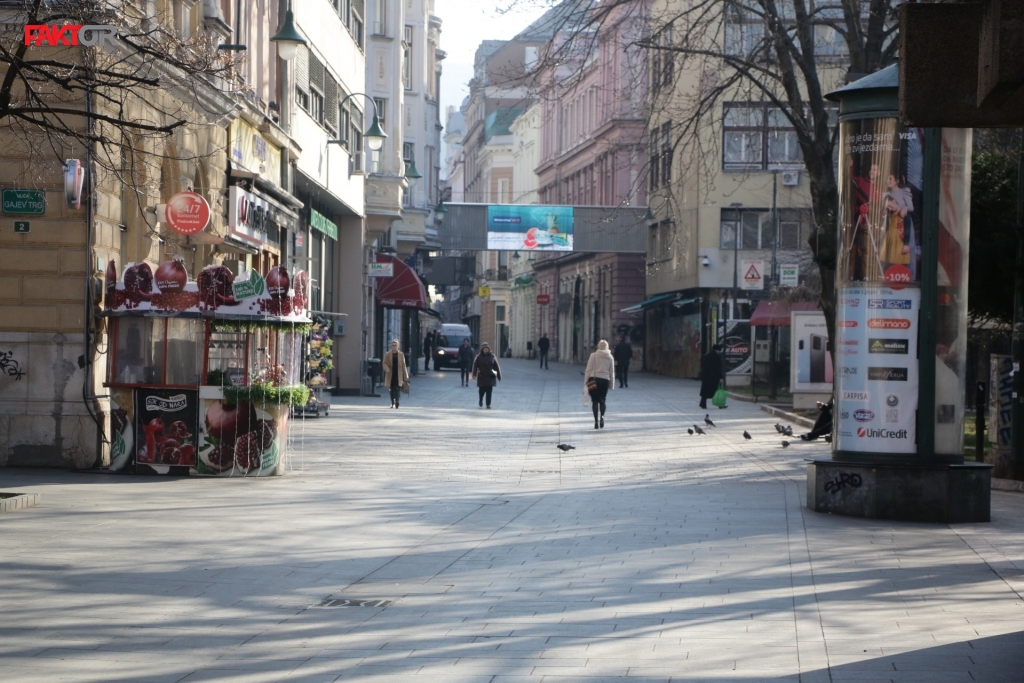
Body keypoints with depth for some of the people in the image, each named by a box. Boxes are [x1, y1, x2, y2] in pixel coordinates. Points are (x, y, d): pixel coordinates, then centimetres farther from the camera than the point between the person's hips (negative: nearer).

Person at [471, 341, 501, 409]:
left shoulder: (492, 357, 4)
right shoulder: (479, 357, 1)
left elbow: (497, 367, 7)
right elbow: (475, 366, -7)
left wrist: (499, 376, 7)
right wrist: (474, 374, -21)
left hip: (490, 377, 1)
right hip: (482, 377, -1)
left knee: (489, 392, -3)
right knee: (482, 391, 4)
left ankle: (488, 405, 2)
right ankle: (481, 400, 34)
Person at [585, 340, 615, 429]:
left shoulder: (593, 355, -2)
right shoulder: (610, 357, 6)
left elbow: (589, 369, -4)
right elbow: (612, 372, 10)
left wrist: (586, 381, 1)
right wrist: (611, 384, 16)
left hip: (594, 379, -2)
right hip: (605, 380, 2)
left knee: (595, 401, 3)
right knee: (602, 400, 13)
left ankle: (596, 420, -2)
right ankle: (602, 416, -10)